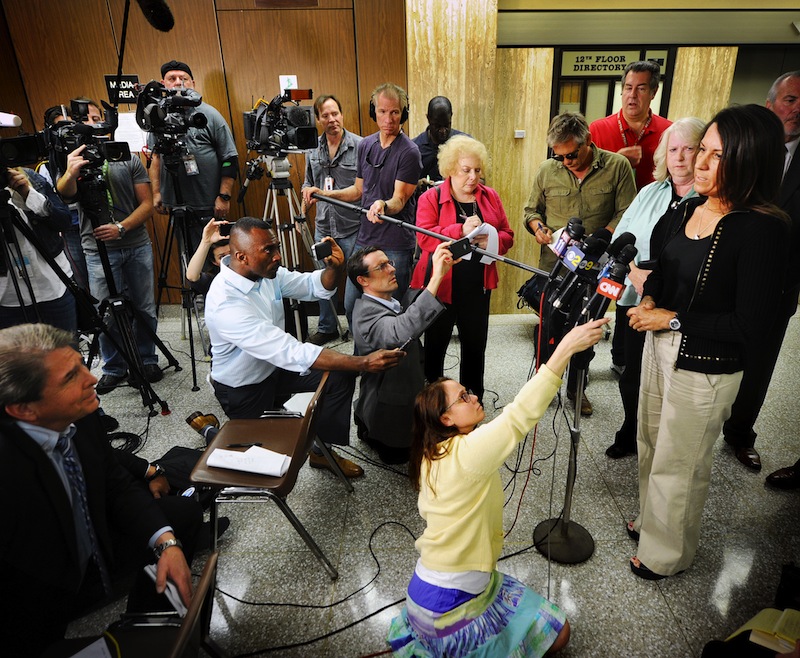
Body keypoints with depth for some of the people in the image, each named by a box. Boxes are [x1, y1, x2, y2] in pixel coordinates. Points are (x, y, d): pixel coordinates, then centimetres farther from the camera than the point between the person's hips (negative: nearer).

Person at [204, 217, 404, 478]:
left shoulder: (265, 271, -12)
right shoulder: (225, 303, -35)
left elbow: (313, 286, 1)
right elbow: (291, 352, -40)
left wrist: (334, 268, -24)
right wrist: (364, 363, -43)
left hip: (274, 365, 7)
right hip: (244, 389, -6)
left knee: (341, 375, -9)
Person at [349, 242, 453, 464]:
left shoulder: (389, 303, 1)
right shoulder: (367, 313, -32)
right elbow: (403, 331, -53)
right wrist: (436, 277, -55)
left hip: (407, 396, 9)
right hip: (389, 411, -9)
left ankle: (368, 424, 26)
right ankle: (368, 430, 22)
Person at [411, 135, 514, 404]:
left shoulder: (490, 197, 8)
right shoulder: (431, 198, -4)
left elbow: (507, 236, 8)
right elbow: (424, 238, -16)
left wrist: (491, 241, -15)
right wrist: (461, 230, -27)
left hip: (477, 287, 4)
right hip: (441, 286, -3)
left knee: (475, 344, 13)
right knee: (435, 344, 10)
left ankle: (474, 400, 32)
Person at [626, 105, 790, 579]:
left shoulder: (763, 229, -21)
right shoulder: (686, 211, -1)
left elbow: (752, 323, -21)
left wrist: (673, 319, -19)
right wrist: (649, 298, -6)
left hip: (706, 368, -7)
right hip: (661, 346, 7)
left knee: (678, 464, 12)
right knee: (651, 443, 23)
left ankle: (668, 553, 37)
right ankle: (651, 519, 49)